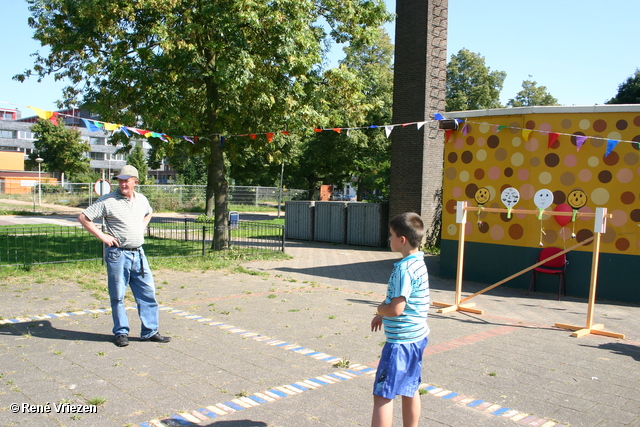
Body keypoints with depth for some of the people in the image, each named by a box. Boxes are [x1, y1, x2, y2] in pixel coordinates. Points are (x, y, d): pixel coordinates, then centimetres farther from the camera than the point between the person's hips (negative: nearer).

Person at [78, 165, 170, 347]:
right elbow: (83, 218, -6)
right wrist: (102, 236, -11)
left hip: (138, 253, 5)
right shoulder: (107, 201, -8)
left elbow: (148, 213, 31)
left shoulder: (142, 199, 8)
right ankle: (121, 333, 18)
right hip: (117, 254, -5)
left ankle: (150, 332, 16)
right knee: (117, 296, 4)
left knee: (148, 292, 6)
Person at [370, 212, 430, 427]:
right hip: (417, 336, 10)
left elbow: (395, 309, -26)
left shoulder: (405, 269, -22)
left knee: (382, 395, -5)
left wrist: (380, 308, -6)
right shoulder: (418, 261, 8)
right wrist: (382, 314, 13)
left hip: (401, 341, -10)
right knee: (409, 390, 19)